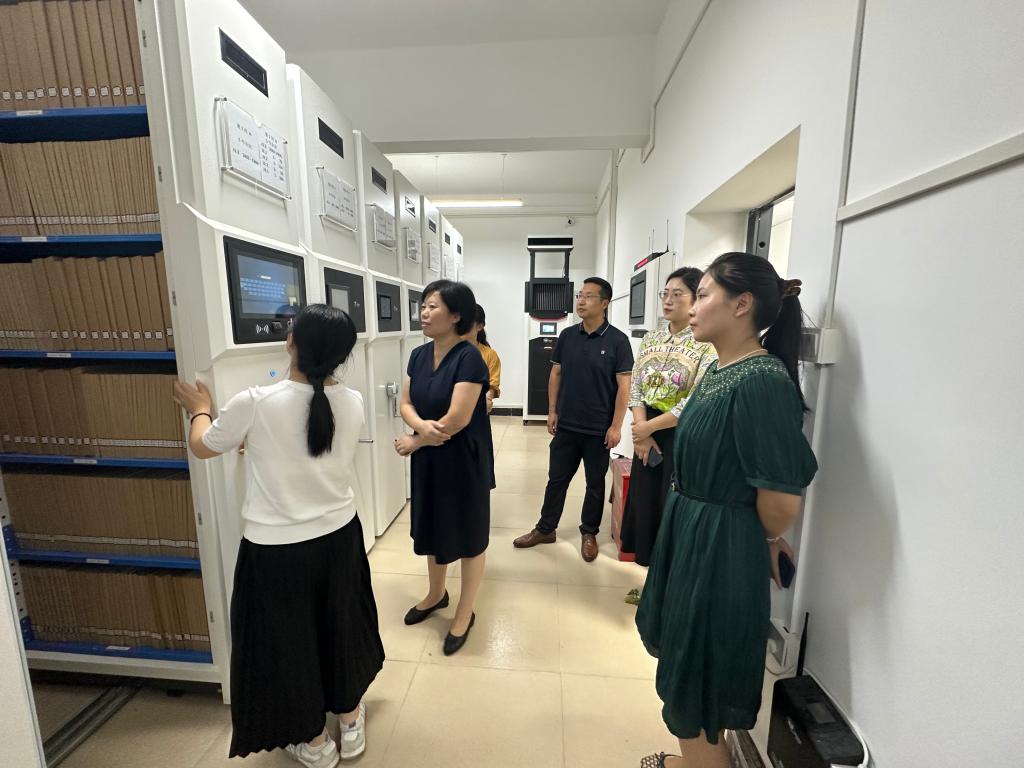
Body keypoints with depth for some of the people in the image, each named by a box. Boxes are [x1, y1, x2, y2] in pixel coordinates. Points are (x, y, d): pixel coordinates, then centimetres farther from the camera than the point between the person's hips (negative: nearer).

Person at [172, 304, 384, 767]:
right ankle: (350, 721, 49)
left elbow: (202, 447, -1)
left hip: (277, 549, -3)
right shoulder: (352, 403, -10)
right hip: (339, 536, 4)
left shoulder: (255, 403, -21)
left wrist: (200, 409, 20)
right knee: (339, 627, 26)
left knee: (289, 640, 21)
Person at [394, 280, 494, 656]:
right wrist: (421, 426, -20)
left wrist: (414, 441, -11)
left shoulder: (469, 357, -21)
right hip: (427, 461, 7)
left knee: (468, 536, 11)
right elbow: (406, 404, 3)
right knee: (431, 530, 23)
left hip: (463, 463, -7)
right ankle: (436, 594, 49)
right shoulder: (419, 355, 2)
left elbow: (457, 419, -24)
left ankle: (465, 613, 34)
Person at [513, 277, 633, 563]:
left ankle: (589, 533, 32)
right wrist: (552, 410, 4)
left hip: (599, 429, -3)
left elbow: (623, 385, -8)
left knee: (595, 483, 13)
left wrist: (616, 426, -11)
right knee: (557, 479, 13)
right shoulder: (567, 335, 2)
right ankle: (545, 529, 29)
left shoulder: (617, 340, -8)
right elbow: (556, 373, 8)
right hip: (566, 424, 3)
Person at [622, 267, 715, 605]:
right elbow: (635, 387, 4)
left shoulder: (707, 343, -12)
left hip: (682, 437, -6)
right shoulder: (651, 338, 7)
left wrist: (648, 427, -14)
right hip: (647, 433, 6)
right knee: (644, 505, 13)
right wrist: (640, 431, -8)